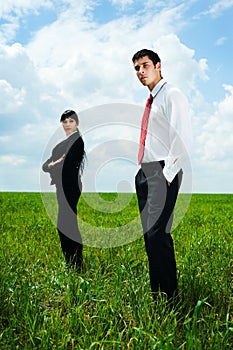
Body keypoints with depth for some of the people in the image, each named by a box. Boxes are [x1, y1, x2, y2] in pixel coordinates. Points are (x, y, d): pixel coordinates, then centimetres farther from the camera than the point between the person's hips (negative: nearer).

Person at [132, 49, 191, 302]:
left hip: (162, 172, -9)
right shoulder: (151, 101, 22)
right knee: (149, 235, 8)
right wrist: (145, 172, 14)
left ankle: (170, 296, -4)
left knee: (157, 234, -15)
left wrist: (167, 175, -18)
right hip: (144, 172, 9)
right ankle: (155, 292, 17)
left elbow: (182, 139, -16)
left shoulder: (172, 95, -4)